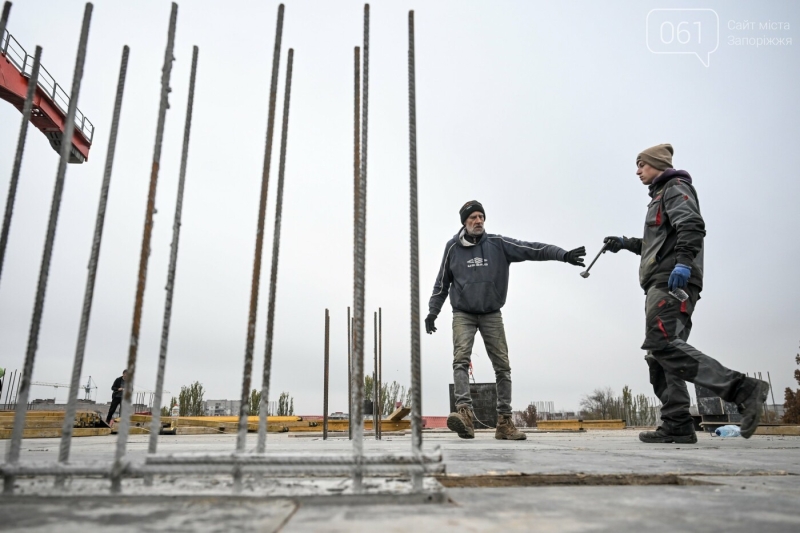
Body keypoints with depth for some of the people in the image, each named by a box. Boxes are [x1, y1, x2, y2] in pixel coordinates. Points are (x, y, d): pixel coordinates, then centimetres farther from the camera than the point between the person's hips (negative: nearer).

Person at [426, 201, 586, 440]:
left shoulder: (498, 244, -1)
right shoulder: (453, 247, 0)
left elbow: (532, 249, -10)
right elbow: (442, 283, 7)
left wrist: (563, 255, -22)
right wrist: (433, 312, 3)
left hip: (492, 314, 1)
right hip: (463, 314, -1)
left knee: (502, 366, -1)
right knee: (461, 360, -19)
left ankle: (504, 422, 6)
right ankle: (464, 413, -28)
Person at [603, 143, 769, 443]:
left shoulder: (675, 187, 4)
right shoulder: (661, 195, 33)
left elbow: (691, 225, -14)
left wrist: (683, 261, -28)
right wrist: (625, 243, 32)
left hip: (673, 281, -10)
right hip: (662, 284, 10)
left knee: (662, 344, -24)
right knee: (659, 352, 2)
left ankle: (741, 388, -24)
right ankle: (677, 426, -2)